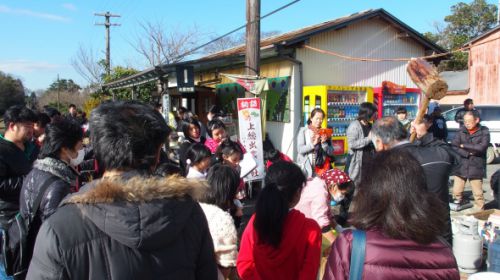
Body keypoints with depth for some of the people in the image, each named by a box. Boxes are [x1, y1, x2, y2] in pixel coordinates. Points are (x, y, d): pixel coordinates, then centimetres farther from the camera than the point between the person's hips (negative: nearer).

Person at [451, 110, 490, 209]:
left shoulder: (484, 131, -3)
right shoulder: (461, 131, 2)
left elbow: (482, 147, -17)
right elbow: (454, 146, -7)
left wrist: (464, 146, -11)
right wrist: (468, 153, -16)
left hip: (476, 167, -2)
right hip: (461, 167, 2)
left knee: (478, 194, 4)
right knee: (456, 192, 6)